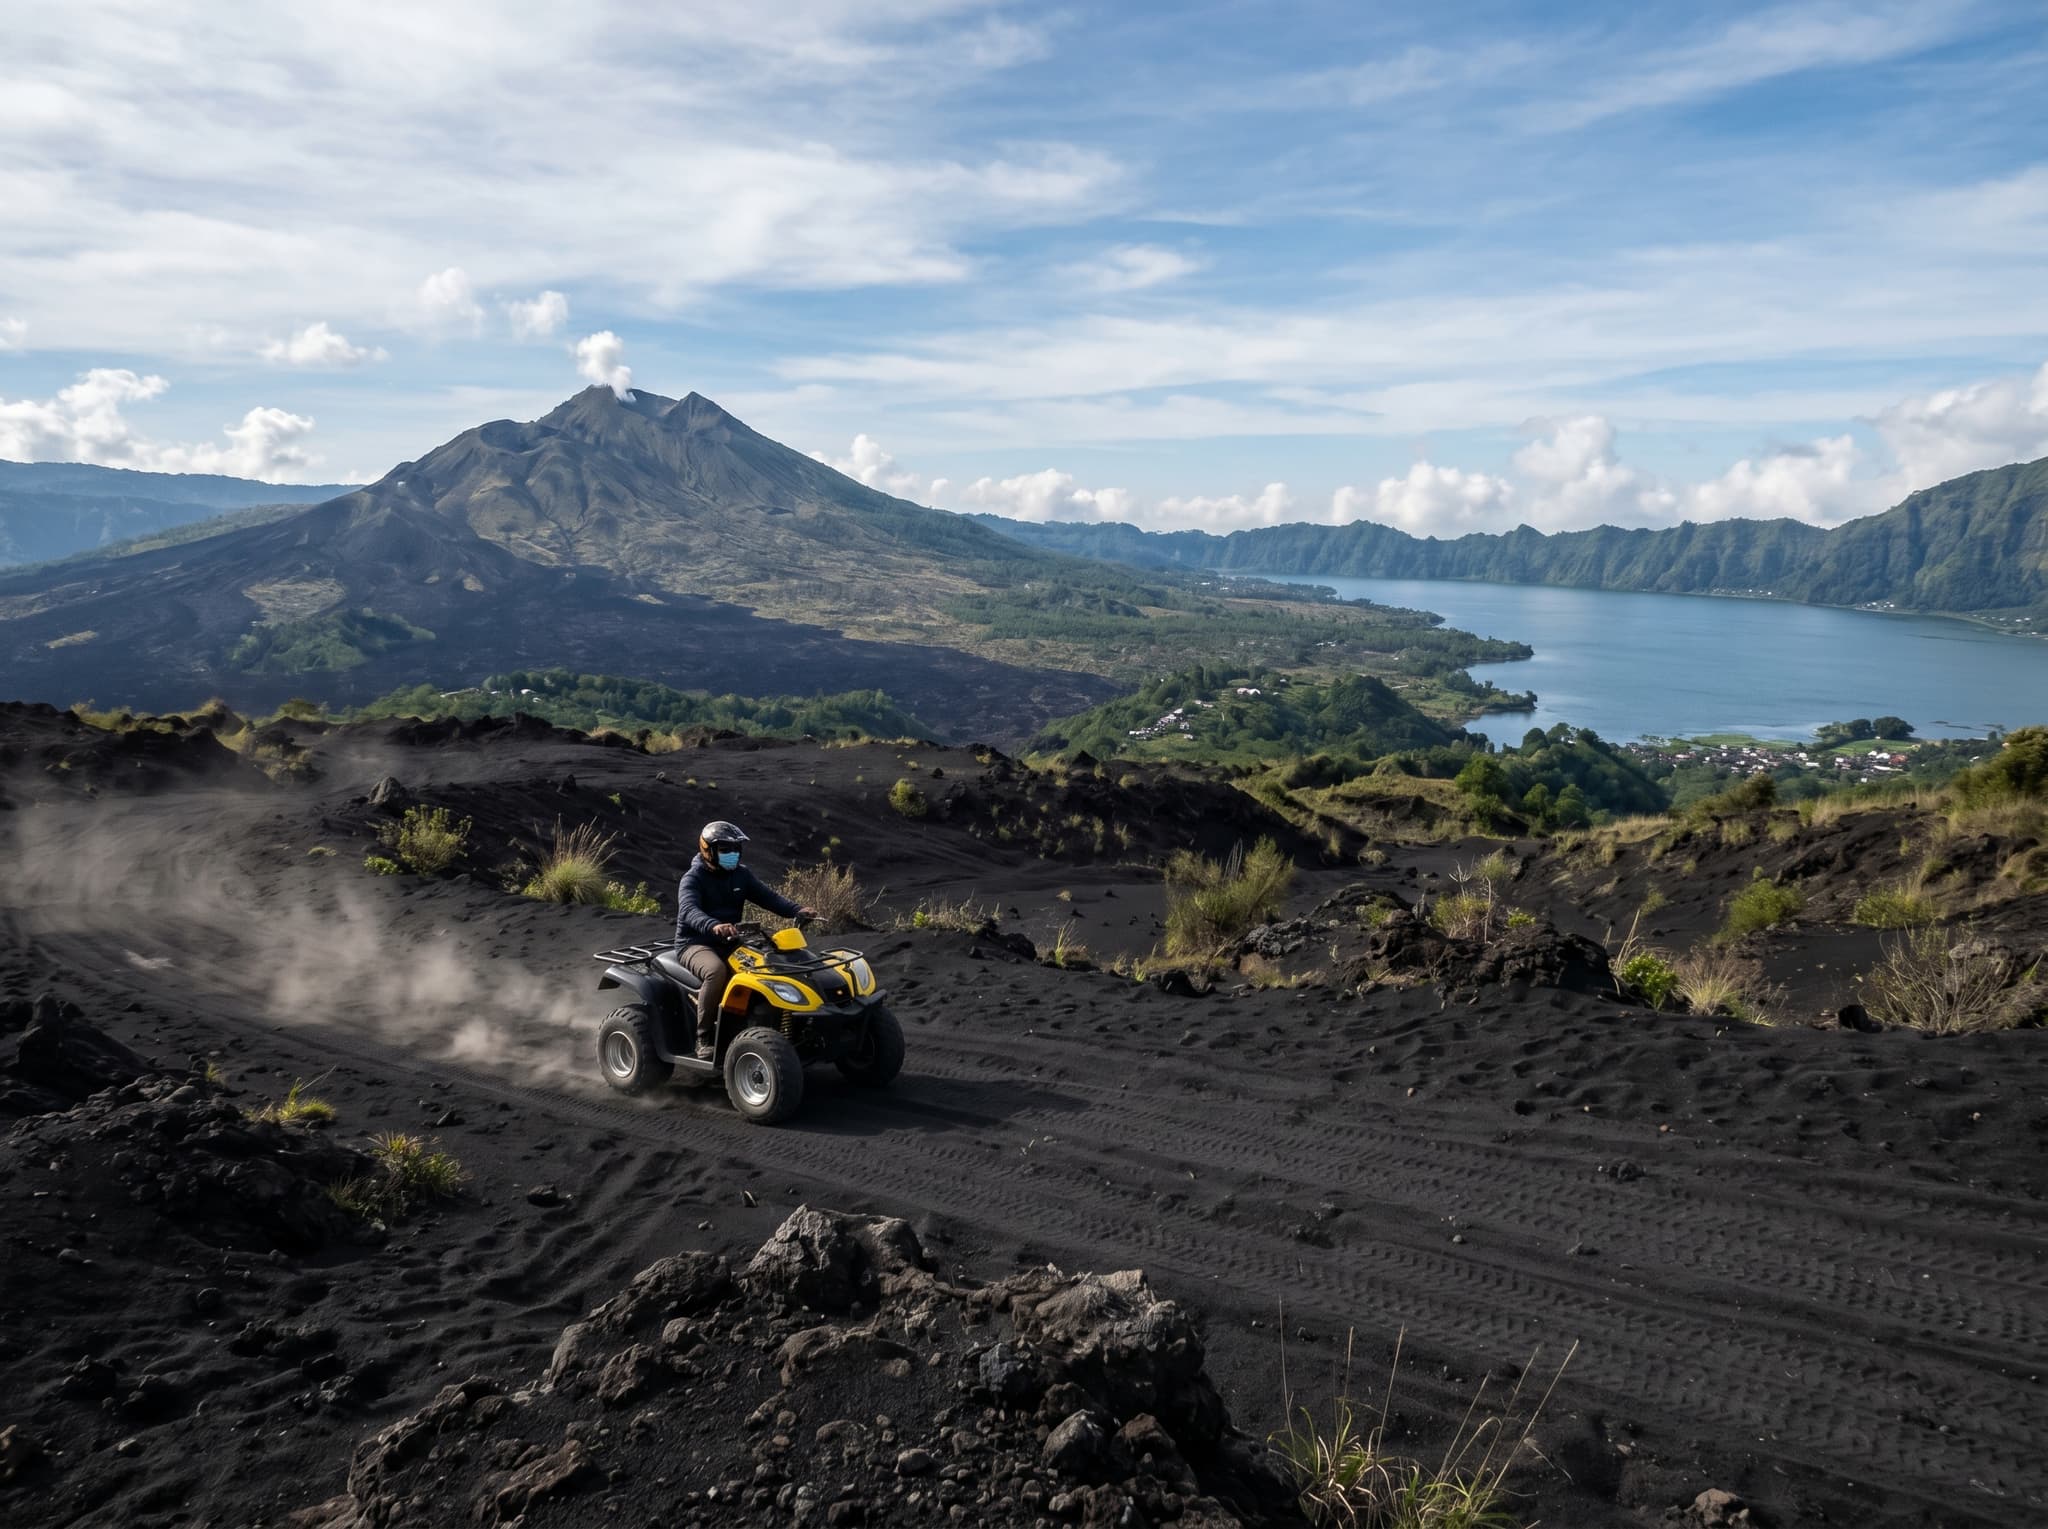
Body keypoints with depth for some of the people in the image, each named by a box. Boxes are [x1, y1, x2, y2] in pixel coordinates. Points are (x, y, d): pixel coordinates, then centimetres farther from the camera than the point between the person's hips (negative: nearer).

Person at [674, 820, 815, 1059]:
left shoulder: (741, 875, 9)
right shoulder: (692, 879, -10)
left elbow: (768, 896, -2)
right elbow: (689, 911, -30)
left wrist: (797, 910, -21)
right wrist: (714, 926, -51)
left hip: (730, 943, 6)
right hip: (696, 944, -6)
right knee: (716, 971, -37)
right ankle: (704, 1037, -24)